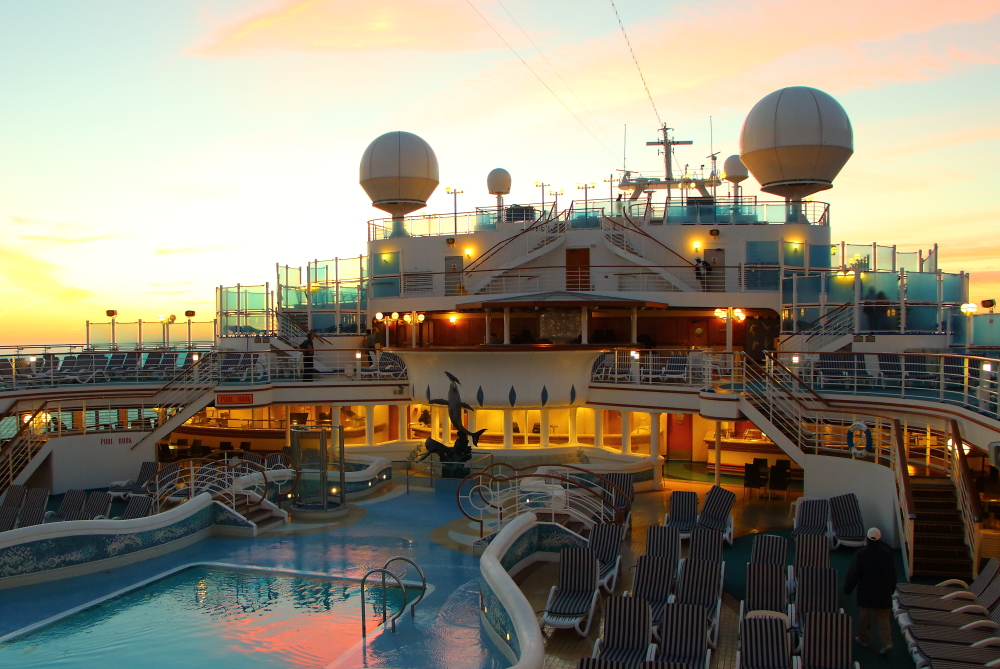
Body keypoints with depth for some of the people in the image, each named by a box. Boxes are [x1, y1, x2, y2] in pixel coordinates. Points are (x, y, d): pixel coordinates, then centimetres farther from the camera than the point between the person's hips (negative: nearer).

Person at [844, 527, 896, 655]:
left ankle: (864, 638, 25)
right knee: (883, 618, 7)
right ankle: (886, 642, -5)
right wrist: (891, 589, 20)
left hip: (866, 592, -3)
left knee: (864, 616, 13)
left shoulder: (861, 554, -14)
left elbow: (854, 573, -11)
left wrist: (847, 589, 1)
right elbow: (892, 573, 7)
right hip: (883, 592, 3)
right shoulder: (887, 553, -3)